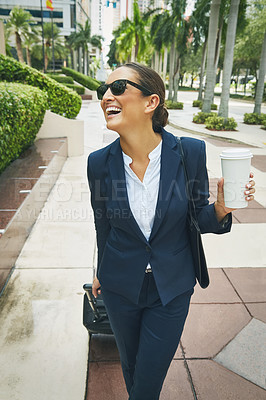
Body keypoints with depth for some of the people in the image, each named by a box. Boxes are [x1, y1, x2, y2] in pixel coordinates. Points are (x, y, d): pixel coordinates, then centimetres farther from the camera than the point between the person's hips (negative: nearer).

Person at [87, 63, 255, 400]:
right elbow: (103, 225, 2)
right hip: (121, 287, 2)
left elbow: (199, 219, -6)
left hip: (172, 288, -1)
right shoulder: (99, 162, -13)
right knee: (130, 366, 25)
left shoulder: (190, 152, -18)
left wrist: (221, 208, -28)